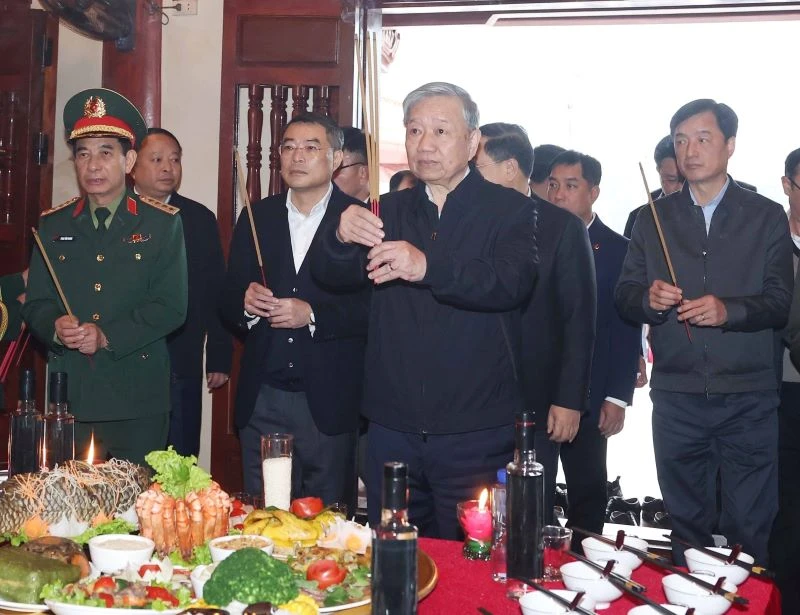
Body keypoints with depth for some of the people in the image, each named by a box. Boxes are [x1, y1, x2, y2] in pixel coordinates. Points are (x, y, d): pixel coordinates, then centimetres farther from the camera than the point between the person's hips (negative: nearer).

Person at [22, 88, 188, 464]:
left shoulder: (163, 223, 0)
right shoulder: (52, 225, 10)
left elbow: (171, 307, -6)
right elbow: (35, 304, 9)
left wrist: (107, 336, -15)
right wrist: (56, 328, -13)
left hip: (138, 400, -2)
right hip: (67, 395, 3)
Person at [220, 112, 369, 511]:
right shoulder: (256, 217, 11)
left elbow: (372, 305, -9)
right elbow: (228, 299, 10)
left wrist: (314, 313, -20)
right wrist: (245, 302, -11)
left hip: (329, 402, -3)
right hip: (262, 399, 4)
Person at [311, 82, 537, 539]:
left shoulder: (510, 210, -1)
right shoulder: (391, 211, 11)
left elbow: (512, 283, -19)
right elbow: (330, 274, 1)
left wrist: (428, 267, -35)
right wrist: (343, 236, -22)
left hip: (474, 433, -3)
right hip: (393, 428, 4)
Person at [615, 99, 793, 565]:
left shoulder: (766, 217, 5)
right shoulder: (654, 219, 11)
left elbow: (781, 303, -2)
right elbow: (625, 296, 5)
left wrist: (729, 310, -20)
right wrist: (649, 300, -16)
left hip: (748, 399, -2)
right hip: (676, 398, 2)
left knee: (750, 526, 2)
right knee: (687, 522, 12)